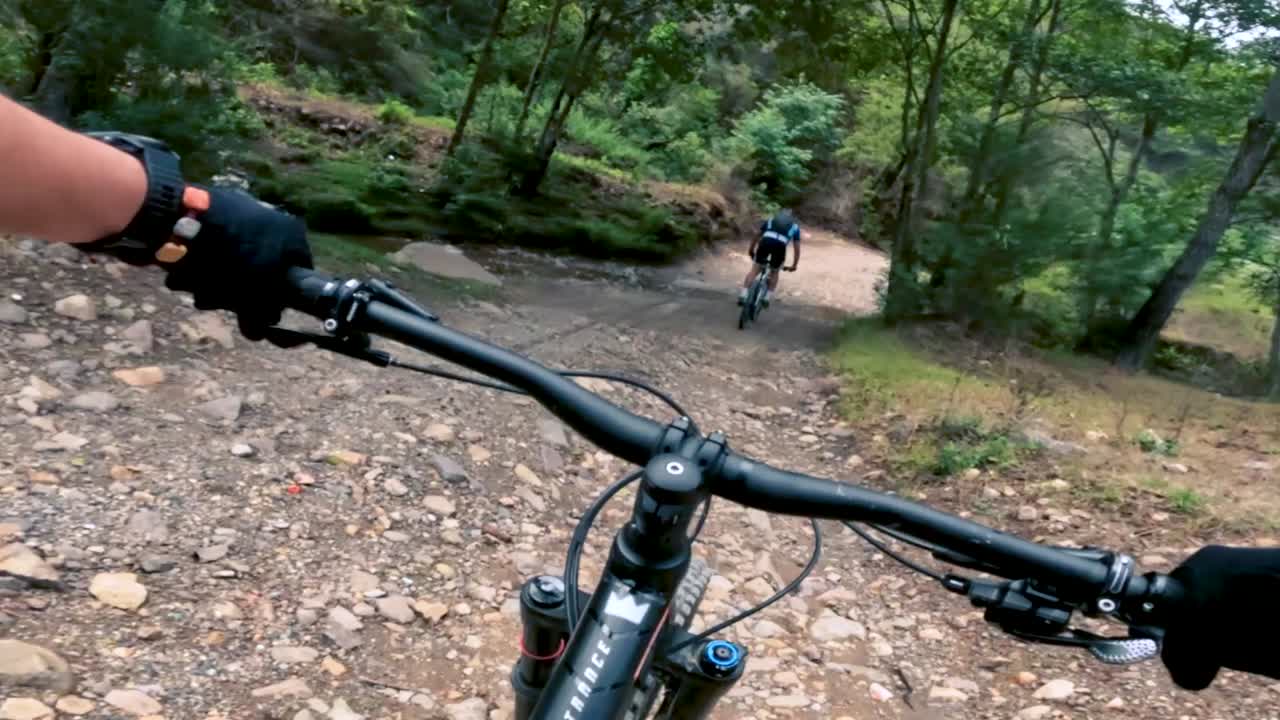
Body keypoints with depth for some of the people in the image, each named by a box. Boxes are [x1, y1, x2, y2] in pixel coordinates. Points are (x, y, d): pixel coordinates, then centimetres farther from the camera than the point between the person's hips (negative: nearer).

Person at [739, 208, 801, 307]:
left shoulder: (771, 220, 35)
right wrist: (794, 265, 36)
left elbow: (757, 236, 36)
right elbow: (797, 248, 30)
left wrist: (751, 250, 45)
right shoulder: (795, 227, 32)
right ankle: (767, 297, 12)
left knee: (755, 270, 10)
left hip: (766, 241, 1)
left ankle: (743, 295, -1)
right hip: (780, 245, -1)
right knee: (775, 272, 21)